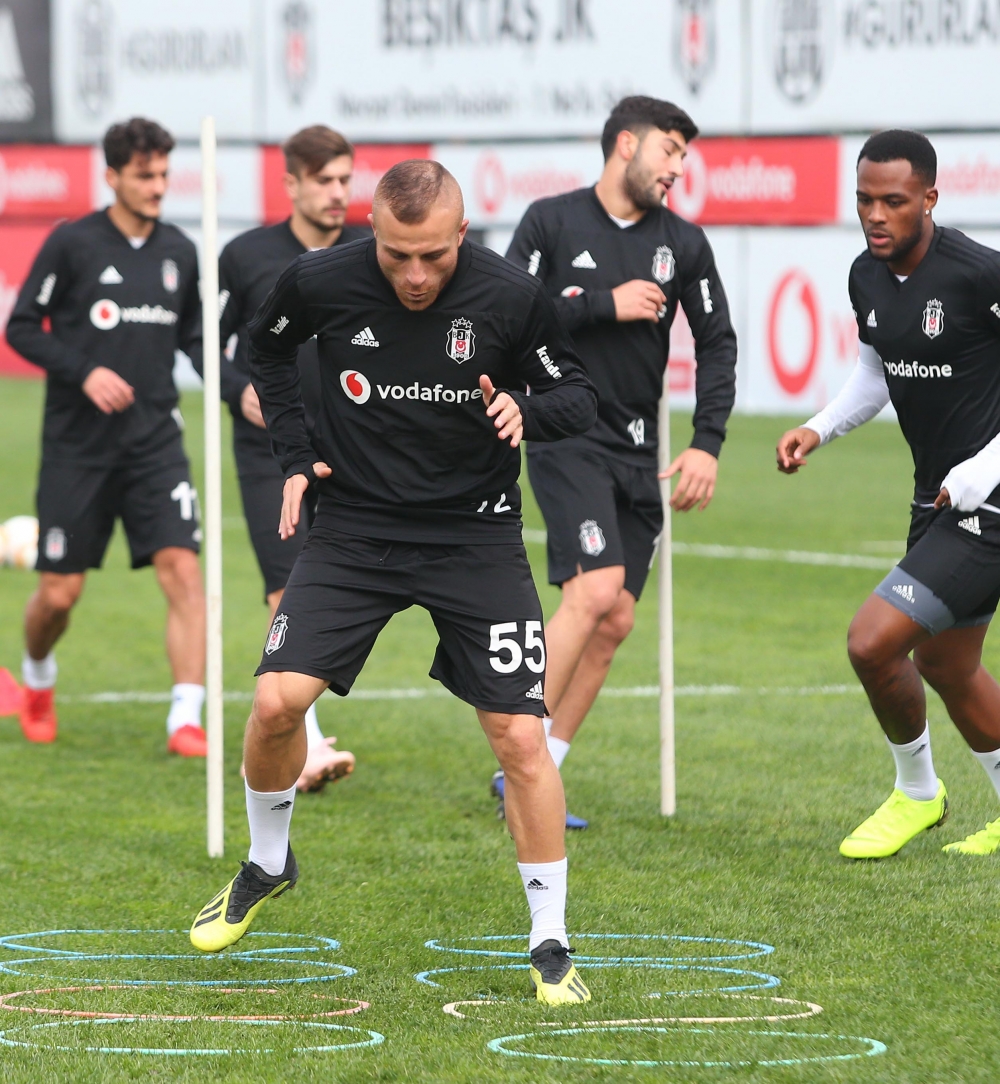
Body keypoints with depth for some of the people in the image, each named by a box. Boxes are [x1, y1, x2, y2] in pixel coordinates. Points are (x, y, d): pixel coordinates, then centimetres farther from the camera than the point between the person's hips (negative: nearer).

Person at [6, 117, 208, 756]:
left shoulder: (179, 252, 7)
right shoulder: (73, 243, -5)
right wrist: (84, 371, -16)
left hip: (155, 441, 3)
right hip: (78, 445, -3)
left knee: (183, 570, -14)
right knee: (60, 593, 2)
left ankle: (187, 719, -14)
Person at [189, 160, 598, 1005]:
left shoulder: (510, 298, -15)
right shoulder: (321, 283, -11)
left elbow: (579, 397, -2)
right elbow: (269, 346, 13)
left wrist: (525, 410, -24)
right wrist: (297, 452, 3)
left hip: (477, 536, -1)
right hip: (356, 525, 1)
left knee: (521, 737, -8)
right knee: (278, 700, -12)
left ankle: (551, 946, 4)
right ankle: (267, 865, 18)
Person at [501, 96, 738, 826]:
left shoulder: (684, 243, 6)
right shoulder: (553, 221, -4)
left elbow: (717, 343, 10)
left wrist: (707, 445, 0)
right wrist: (605, 304, -16)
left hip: (637, 451, 5)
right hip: (566, 437, -5)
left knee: (614, 621, 1)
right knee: (595, 589, -22)